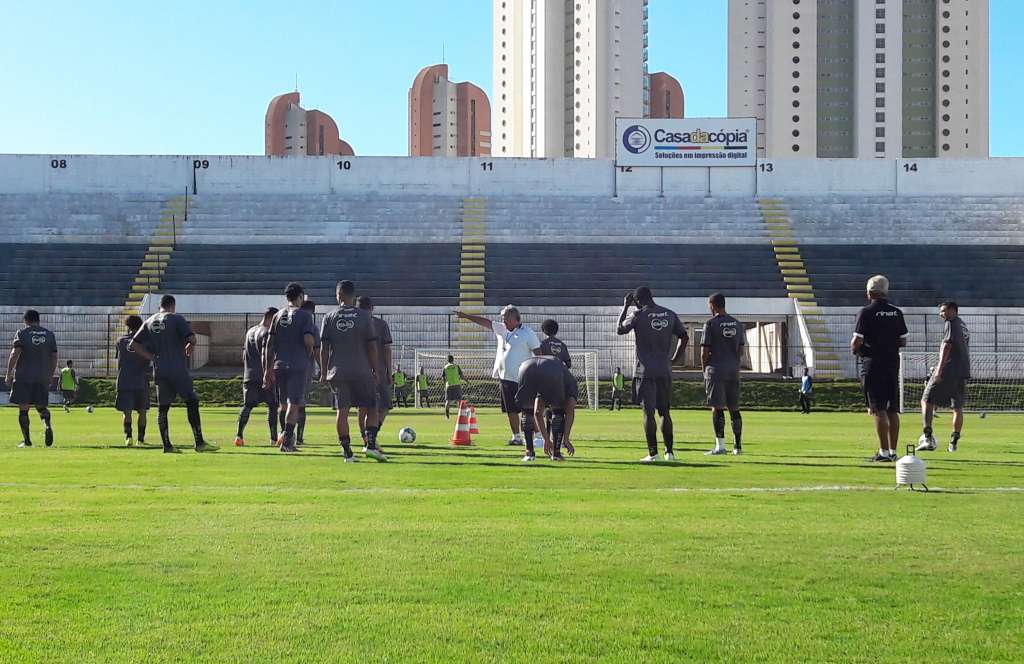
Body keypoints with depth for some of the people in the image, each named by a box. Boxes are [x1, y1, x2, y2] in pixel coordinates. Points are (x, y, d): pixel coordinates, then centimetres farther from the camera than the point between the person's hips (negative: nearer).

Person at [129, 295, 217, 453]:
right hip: (178, 370, -5)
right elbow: (192, 339, -15)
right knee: (192, 402, 2)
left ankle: (166, 445, 7)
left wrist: (152, 357, 11)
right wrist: (188, 348, 6)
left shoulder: (149, 322, 13)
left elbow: (132, 345, 11)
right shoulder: (176, 318, -3)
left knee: (162, 407, 10)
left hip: (159, 372, 5)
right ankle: (199, 443, -2)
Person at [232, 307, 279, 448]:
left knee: (247, 405, 4)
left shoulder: (250, 331, 17)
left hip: (249, 376, 7)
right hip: (263, 376, -7)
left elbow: (244, 354, 21)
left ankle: (239, 435, -8)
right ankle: (274, 438, 3)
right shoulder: (266, 332, -9)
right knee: (272, 405, 3)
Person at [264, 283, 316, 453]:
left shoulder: (278, 316, 11)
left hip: (279, 365, 5)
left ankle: (286, 436, 17)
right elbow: (308, 340, -15)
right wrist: (308, 355, 6)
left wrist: (268, 369, 10)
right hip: (299, 366, -5)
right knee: (294, 404, -4)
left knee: (285, 404, 15)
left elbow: (269, 344, 8)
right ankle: (287, 441, -10)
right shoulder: (305, 315, -3)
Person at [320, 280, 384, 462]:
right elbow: (372, 346, -1)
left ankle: (347, 452, 1)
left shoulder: (329, 318, 2)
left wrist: (324, 372, 10)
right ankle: (371, 444, -4)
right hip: (362, 371, -1)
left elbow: (323, 348, 3)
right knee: (371, 408, 11)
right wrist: (376, 371, 7)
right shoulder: (364, 316, -1)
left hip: (337, 372, 1)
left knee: (342, 410, 3)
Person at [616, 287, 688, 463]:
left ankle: (653, 453, -6)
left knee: (648, 412, -4)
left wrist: (625, 307, 16)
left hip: (645, 371, -4)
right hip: (665, 371, 4)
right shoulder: (670, 315, 7)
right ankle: (669, 452, 13)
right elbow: (684, 337, 11)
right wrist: (675, 358, 19)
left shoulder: (638, 315, -7)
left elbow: (619, 329, 8)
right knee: (665, 412, 12)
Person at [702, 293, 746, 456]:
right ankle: (738, 445, 10)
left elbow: (705, 351, -7)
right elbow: (740, 351, 12)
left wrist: (705, 371, 4)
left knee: (717, 408, -4)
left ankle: (720, 445, -7)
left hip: (716, 370, -5)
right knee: (734, 408, 9)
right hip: (734, 371, 5)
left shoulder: (711, 324, -6)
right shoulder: (737, 324, 11)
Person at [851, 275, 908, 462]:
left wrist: (855, 349, 8)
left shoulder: (867, 312, -9)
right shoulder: (896, 312, 7)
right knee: (892, 411, 10)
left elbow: (856, 342, -13)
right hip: (893, 365, 5)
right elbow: (903, 341, 10)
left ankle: (884, 452, -9)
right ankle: (893, 451, 13)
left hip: (873, 365, -5)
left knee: (879, 410, -6)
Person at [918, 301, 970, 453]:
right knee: (958, 407, 9)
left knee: (927, 400, -2)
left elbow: (947, 345, -15)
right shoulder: (964, 327, 20)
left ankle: (928, 437, -13)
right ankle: (954, 442, 7)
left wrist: (939, 368, -19)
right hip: (963, 372, 8)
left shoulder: (951, 323, -5)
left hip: (948, 371, -8)